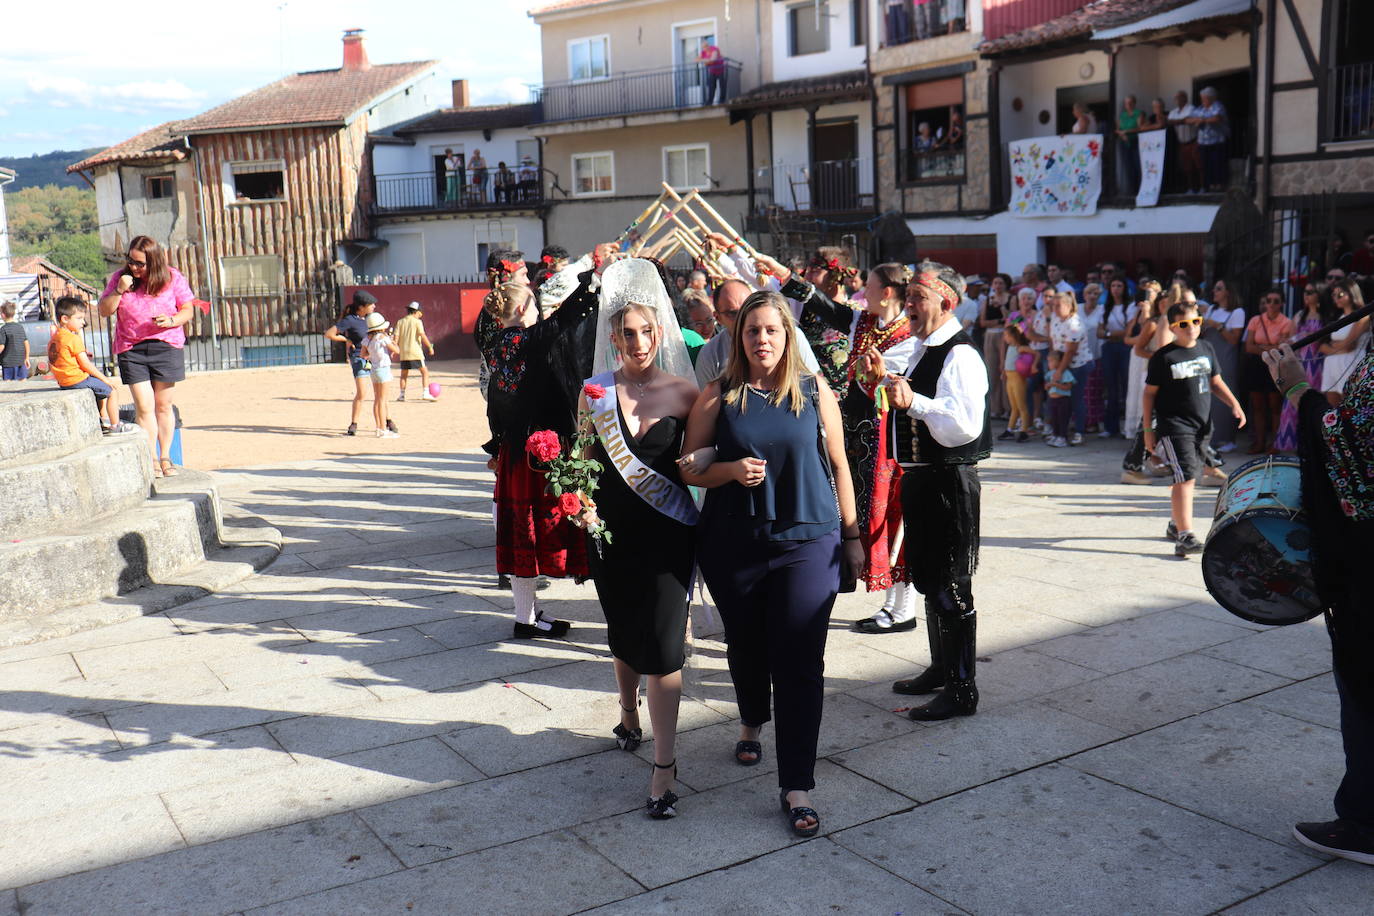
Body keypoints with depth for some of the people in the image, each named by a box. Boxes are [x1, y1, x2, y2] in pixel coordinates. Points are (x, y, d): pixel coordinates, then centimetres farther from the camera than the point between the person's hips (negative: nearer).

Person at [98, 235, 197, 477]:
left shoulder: (172, 278, 0)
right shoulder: (120, 277, 3)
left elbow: (187, 310, 4)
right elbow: (104, 311, 4)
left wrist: (171, 320, -16)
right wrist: (119, 291, -13)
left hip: (166, 346, 0)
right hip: (130, 350, 0)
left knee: (163, 405, 6)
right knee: (144, 407, -6)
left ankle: (165, 457, 16)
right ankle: (151, 460, -1)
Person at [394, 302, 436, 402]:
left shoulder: (400, 322, 9)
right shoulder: (417, 322, -3)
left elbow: (396, 337, 5)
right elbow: (423, 336, -13)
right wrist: (430, 347, -7)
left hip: (404, 353, 4)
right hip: (416, 352, -4)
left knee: (403, 374, 17)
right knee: (424, 372, 2)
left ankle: (402, 395, 15)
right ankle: (425, 393, -9)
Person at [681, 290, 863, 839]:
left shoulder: (814, 391, 1)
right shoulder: (719, 396, 0)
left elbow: (838, 464, 7)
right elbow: (689, 468, 2)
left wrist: (850, 533, 8)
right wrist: (732, 470, -17)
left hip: (808, 543, -1)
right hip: (734, 546, 1)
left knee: (800, 664, -5)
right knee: (746, 647, 18)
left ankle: (796, 787, 2)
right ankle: (751, 723, 50)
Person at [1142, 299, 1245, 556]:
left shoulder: (1206, 349, 10)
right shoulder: (1163, 357, -8)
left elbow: (1216, 382, 21)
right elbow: (1149, 393, -4)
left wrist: (1234, 405, 8)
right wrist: (1148, 430, -5)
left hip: (1201, 424, 7)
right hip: (1173, 426, -7)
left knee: (1188, 477, 16)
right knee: (1185, 477, -16)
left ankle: (1175, 525, 34)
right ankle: (1185, 537, -19)